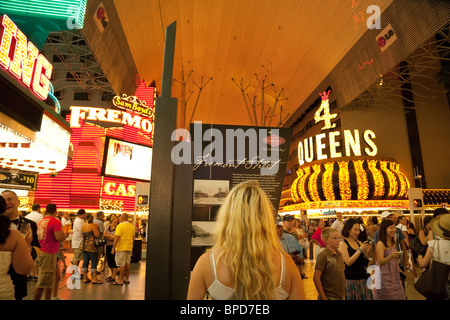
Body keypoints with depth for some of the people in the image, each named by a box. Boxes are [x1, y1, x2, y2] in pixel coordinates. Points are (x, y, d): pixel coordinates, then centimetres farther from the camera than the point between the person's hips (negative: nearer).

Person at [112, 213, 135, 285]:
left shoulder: (120, 226, -12)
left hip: (121, 248, -7)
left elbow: (116, 238, -16)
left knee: (121, 264, -1)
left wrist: (113, 248, -11)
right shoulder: (132, 226, 9)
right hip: (129, 248, 7)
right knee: (127, 263, 14)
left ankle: (120, 280, 5)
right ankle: (127, 279, 22)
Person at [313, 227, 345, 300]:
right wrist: (324, 297, -17)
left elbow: (342, 274, 14)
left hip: (341, 296, 6)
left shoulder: (339, 254, 4)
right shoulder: (323, 255, -17)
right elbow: (316, 278, -19)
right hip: (329, 296, -6)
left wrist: (343, 294, 12)